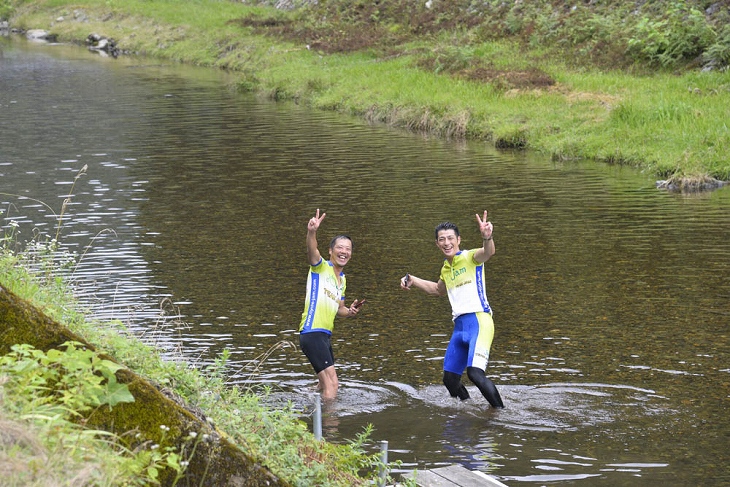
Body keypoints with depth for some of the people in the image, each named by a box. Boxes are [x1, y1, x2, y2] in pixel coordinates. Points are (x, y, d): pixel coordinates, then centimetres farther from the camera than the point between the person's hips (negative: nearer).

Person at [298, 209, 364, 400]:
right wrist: (311, 232, -49)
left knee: (325, 385, 21)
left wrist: (350, 311, 8)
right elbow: (312, 252, -28)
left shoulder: (342, 279, 19)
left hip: (325, 335, 9)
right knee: (332, 384, -16)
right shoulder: (321, 267, -4)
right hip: (312, 332, -9)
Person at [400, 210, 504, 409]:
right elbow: (438, 289, 41)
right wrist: (413, 280, 30)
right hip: (459, 326, 8)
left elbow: (487, 252, -28)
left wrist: (487, 238, -51)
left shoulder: (470, 257, -4)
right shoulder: (446, 268, 19)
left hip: (478, 320, -8)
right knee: (450, 380, 7)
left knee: (475, 373, -25)